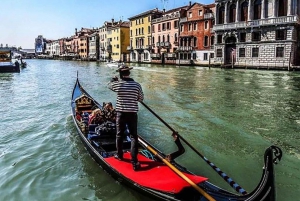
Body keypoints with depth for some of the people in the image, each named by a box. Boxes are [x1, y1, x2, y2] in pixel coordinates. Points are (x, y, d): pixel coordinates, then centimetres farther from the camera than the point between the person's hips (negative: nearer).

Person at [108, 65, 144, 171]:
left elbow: (109, 85, 17)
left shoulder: (117, 84, -7)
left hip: (121, 113, 1)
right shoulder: (137, 85, -8)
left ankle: (119, 155, 35)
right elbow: (141, 99, 3)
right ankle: (134, 162, 1)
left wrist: (114, 79, 37)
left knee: (119, 135, 18)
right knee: (133, 137, 3)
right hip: (132, 114, -1)